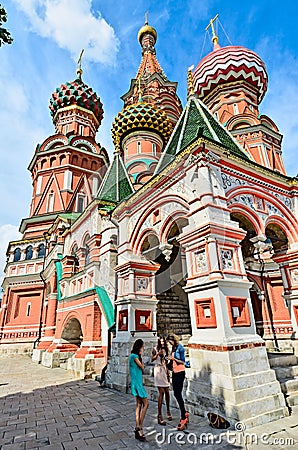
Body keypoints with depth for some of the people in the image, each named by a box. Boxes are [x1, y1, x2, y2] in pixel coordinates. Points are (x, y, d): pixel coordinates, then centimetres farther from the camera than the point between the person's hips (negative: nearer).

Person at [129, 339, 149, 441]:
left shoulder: (135, 356, 12)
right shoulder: (134, 356, -17)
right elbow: (142, 368, -9)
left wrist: (140, 356, 5)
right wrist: (140, 357, -3)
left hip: (138, 382, 9)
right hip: (137, 382, -9)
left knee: (139, 404, 11)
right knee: (146, 403, -5)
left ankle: (137, 428, 15)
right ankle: (139, 427, 0)